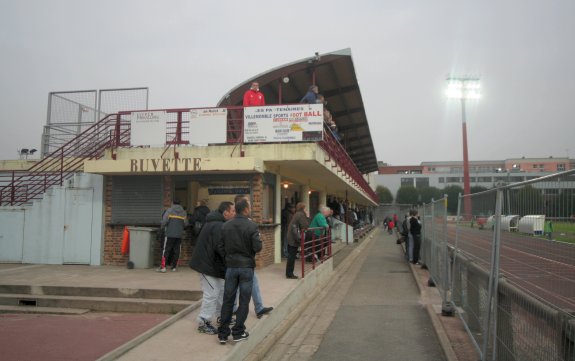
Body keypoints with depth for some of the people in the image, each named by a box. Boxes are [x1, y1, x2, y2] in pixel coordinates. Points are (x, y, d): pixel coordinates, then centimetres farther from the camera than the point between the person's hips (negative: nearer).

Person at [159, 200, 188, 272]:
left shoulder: (169, 210, -1)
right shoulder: (183, 212, 9)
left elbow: (164, 221, -10)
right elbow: (186, 224, 8)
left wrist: (163, 227, 10)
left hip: (170, 234, -3)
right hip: (179, 234, 3)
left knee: (166, 250, 0)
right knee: (176, 250, 8)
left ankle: (163, 267, -3)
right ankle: (174, 267, 10)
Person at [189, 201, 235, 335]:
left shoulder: (216, 223, 12)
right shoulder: (218, 226, -22)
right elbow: (221, 248, -29)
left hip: (213, 263, 11)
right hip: (208, 264, -11)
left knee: (221, 290, 19)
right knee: (211, 293, -5)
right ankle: (203, 323, 5)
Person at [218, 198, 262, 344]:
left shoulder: (225, 226, -1)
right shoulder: (251, 226, -14)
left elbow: (221, 246, 2)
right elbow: (257, 247, -16)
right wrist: (249, 250, 5)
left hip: (231, 266, 4)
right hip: (247, 266, -4)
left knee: (228, 300, 11)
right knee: (244, 301, 8)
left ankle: (223, 334, 15)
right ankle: (238, 332, 12)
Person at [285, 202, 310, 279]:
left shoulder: (297, 214, 15)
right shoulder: (301, 215, -12)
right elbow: (305, 226, -16)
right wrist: (307, 217, -5)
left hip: (290, 238, 9)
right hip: (294, 239, -9)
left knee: (291, 256, 13)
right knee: (292, 256, -3)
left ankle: (289, 273, 19)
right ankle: (289, 274, 3)